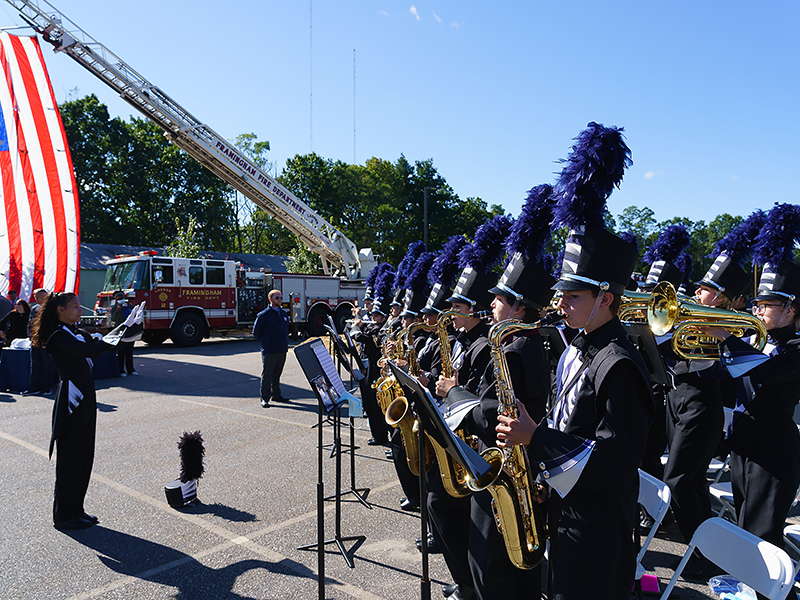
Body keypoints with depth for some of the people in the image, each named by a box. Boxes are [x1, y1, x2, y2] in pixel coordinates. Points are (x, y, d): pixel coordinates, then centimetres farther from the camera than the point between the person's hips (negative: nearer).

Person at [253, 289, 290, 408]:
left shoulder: (284, 313, 12)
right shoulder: (264, 315, -7)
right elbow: (256, 332, -2)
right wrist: (265, 343, 2)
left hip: (282, 349, 6)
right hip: (269, 351, -6)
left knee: (277, 374, 14)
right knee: (267, 375, 0)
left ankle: (276, 395, 24)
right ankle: (265, 399, 5)